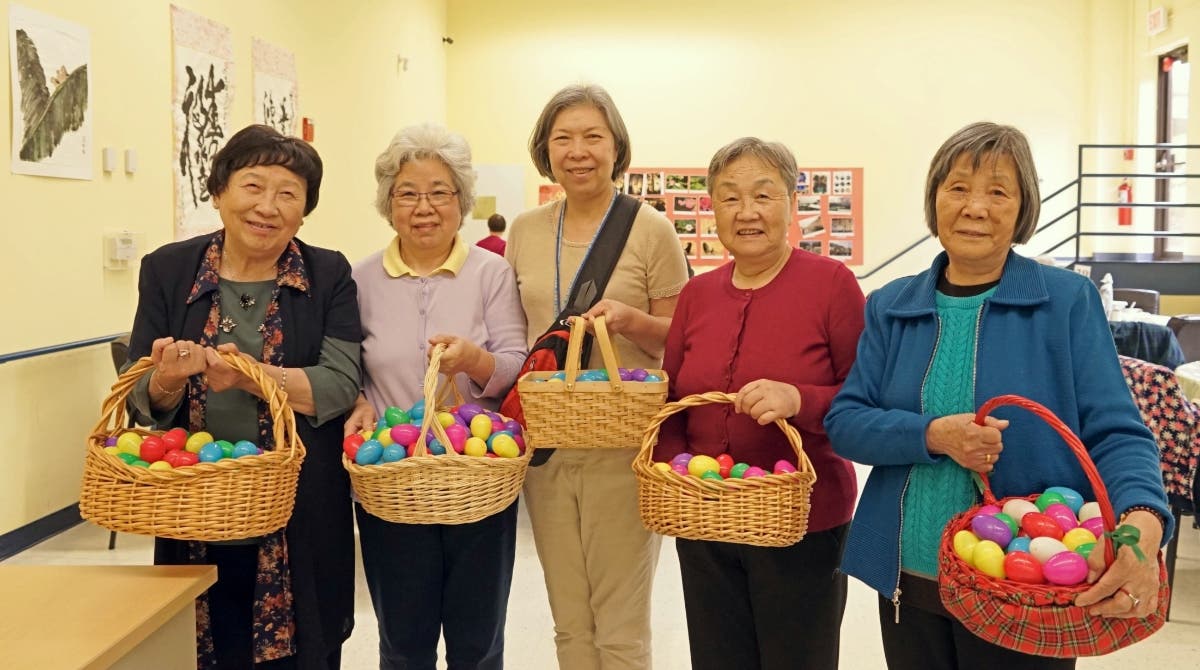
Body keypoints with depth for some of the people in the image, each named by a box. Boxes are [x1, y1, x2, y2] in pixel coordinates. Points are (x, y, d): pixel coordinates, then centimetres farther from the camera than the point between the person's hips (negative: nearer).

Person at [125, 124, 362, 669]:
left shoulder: (329, 276, 1)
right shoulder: (167, 270, 4)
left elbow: (339, 385, -10)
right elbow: (143, 400, 3)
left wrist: (251, 375, -25)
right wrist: (168, 382, -19)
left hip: (299, 526, -1)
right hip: (195, 523, 1)